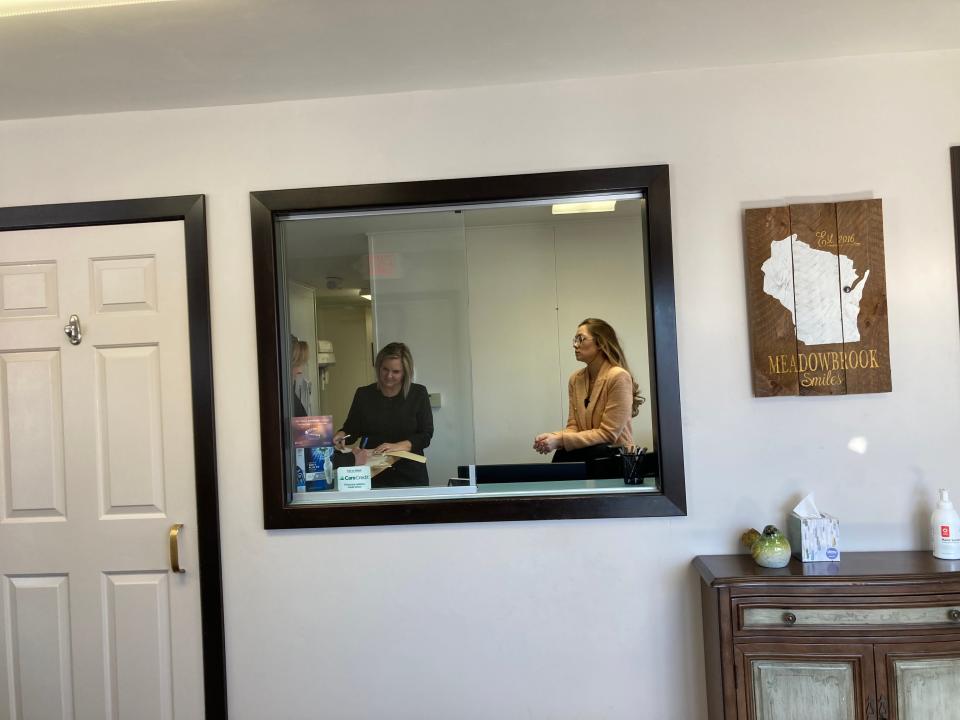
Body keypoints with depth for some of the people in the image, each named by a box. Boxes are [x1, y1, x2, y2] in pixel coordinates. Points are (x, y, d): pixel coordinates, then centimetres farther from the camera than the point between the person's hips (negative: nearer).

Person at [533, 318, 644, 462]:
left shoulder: (618, 376, -14)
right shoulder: (575, 379, 7)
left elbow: (607, 434, -16)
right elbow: (573, 427, 5)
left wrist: (560, 440, -22)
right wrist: (554, 437, -18)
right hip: (588, 452, 5)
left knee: (562, 456, -29)